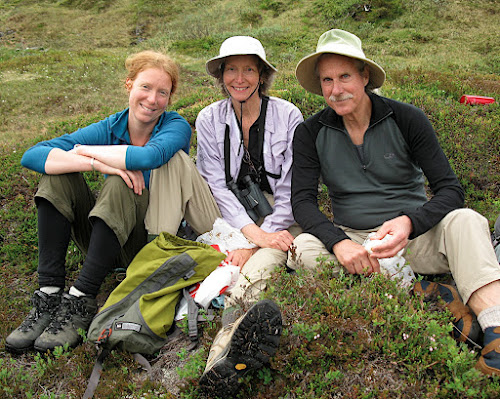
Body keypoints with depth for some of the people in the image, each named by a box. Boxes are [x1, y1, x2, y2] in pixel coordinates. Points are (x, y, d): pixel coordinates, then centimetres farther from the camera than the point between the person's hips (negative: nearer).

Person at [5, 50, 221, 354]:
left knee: (120, 184, -30)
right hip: (105, 240, 4)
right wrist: (97, 163, -32)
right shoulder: (109, 129, -4)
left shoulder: (177, 127, -10)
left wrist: (86, 150, -20)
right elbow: (31, 156, -16)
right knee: (58, 174, -16)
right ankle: (49, 295, -21)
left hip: (153, 240, -4)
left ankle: (81, 301, -30)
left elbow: (148, 157, -36)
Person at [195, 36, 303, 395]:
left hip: (282, 217, -1)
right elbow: (217, 185, -4)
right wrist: (254, 233, -21)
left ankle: (225, 353, -56)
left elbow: (291, 189, -7)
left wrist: (256, 242, -18)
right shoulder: (209, 120, 4)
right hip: (234, 217, 2)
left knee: (258, 267, -34)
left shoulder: (288, 116, -2)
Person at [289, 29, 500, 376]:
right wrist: (338, 242, -27)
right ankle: (421, 292, -27)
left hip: (415, 234, -1)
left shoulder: (406, 119, -5)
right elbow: (302, 200, -7)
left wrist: (409, 223, -31)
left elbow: (450, 189, -9)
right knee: (303, 249, -28)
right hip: (353, 241, 1)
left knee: (466, 221, -28)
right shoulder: (311, 133, -1)